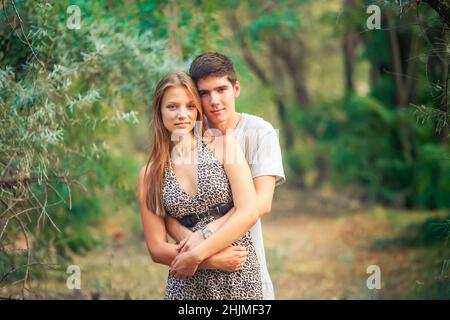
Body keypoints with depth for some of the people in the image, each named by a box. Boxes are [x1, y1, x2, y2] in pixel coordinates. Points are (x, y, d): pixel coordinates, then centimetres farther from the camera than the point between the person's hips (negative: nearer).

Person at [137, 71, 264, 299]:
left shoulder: (223, 146, -1)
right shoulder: (149, 175, 2)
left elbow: (249, 213, -10)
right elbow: (156, 248, -1)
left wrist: (196, 255, -14)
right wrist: (212, 259, -14)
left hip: (239, 280, -1)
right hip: (187, 284, 1)